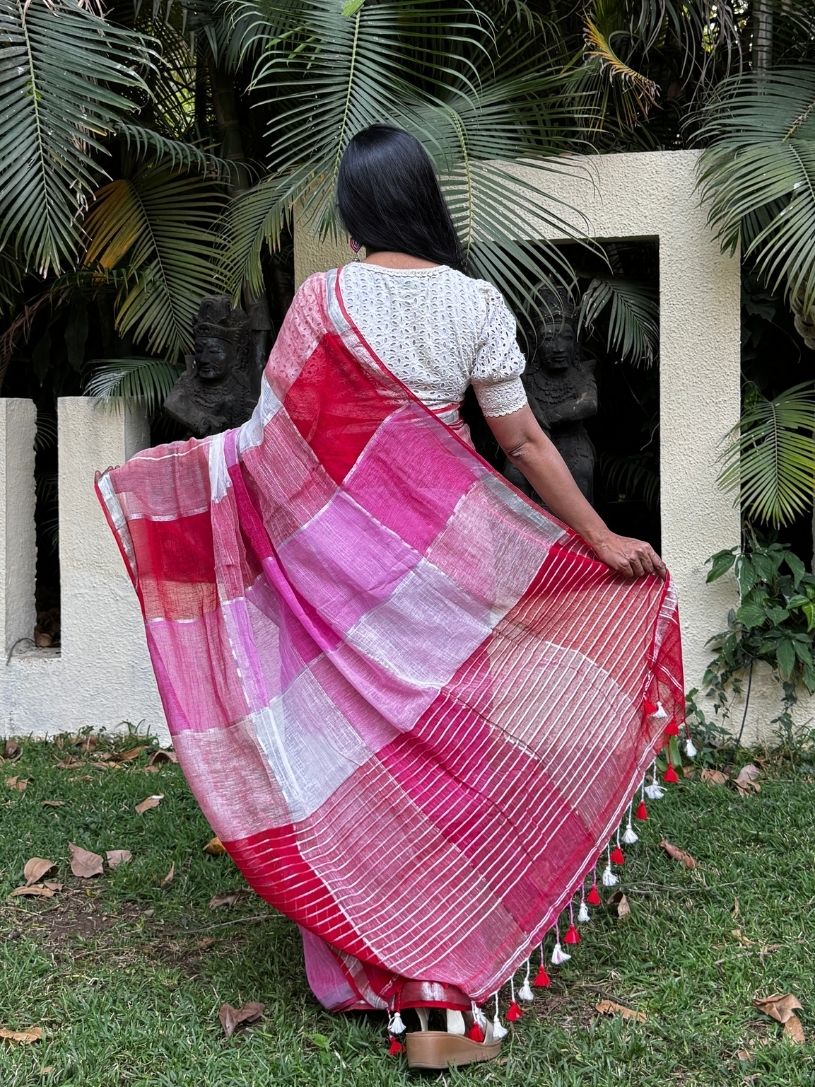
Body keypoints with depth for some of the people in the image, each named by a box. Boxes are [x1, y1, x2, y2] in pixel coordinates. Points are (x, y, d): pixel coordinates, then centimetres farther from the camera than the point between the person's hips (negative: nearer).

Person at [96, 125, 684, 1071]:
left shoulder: (320, 300, -5)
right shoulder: (475, 302, -3)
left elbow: (272, 431, -3)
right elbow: (522, 440, -3)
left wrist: (159, 486, 12)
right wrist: (603, 539, 5)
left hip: (342, 556, 0)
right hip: (444, 555, 1)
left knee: (359, 746, 10)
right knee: (448, 748, 8)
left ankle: (377, 968, 20)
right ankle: (449, 999, 14)